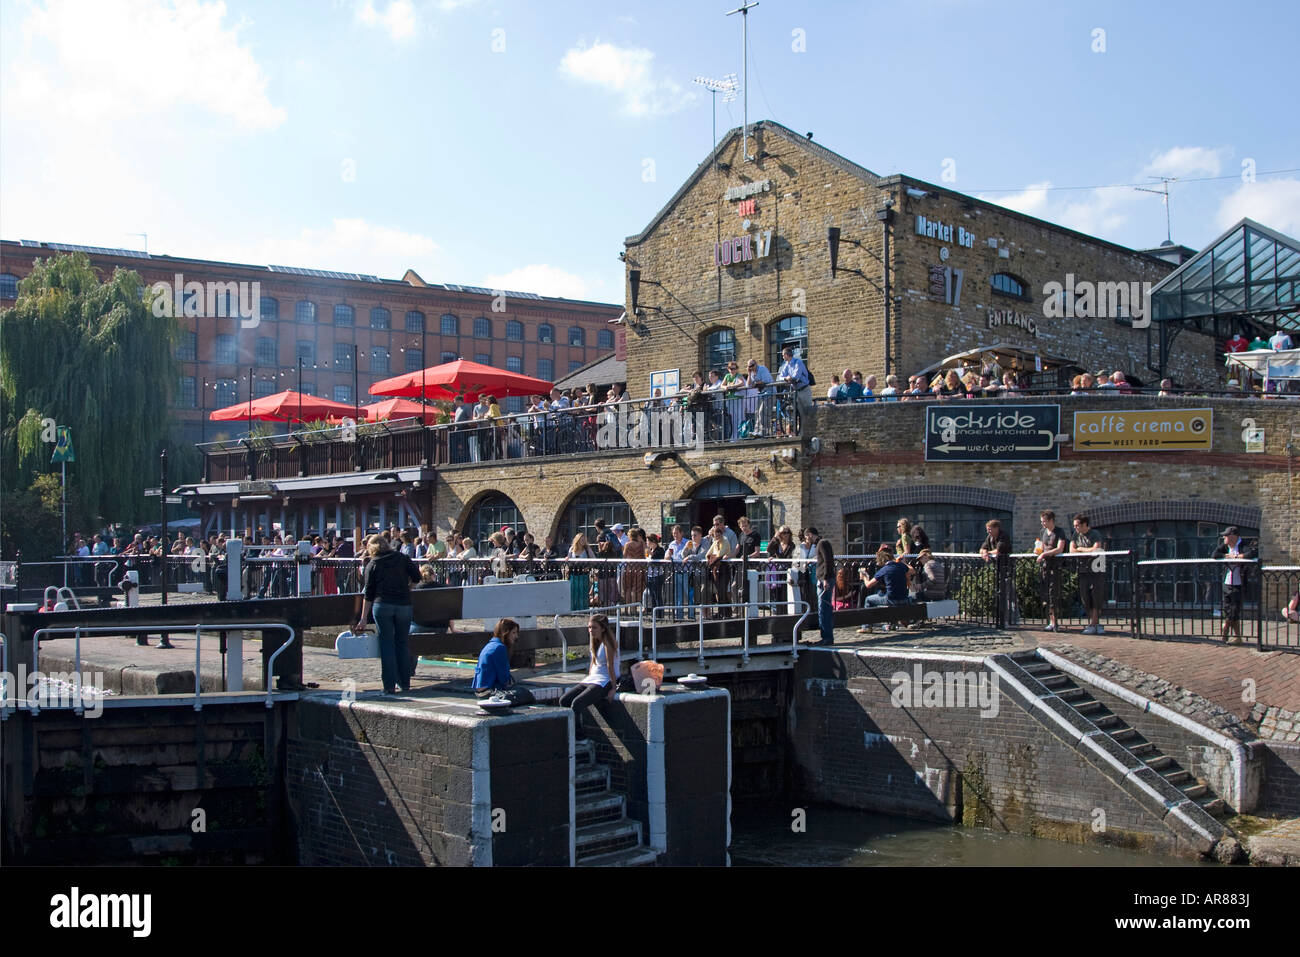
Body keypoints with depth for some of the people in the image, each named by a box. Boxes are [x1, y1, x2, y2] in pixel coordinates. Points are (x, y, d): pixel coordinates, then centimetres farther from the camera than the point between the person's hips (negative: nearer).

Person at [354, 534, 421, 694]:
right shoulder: (401, 558, 10)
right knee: (403, 644, 12)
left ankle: (389, 685, 1)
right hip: (404, 605, 2)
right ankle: (404, 683, 17)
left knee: (386, 644, 3)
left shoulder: (372, 565, 7)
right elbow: (416, 576, 6)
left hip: (382, 605, -1)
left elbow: (369, 594, 7)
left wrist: (363, 619, 12)